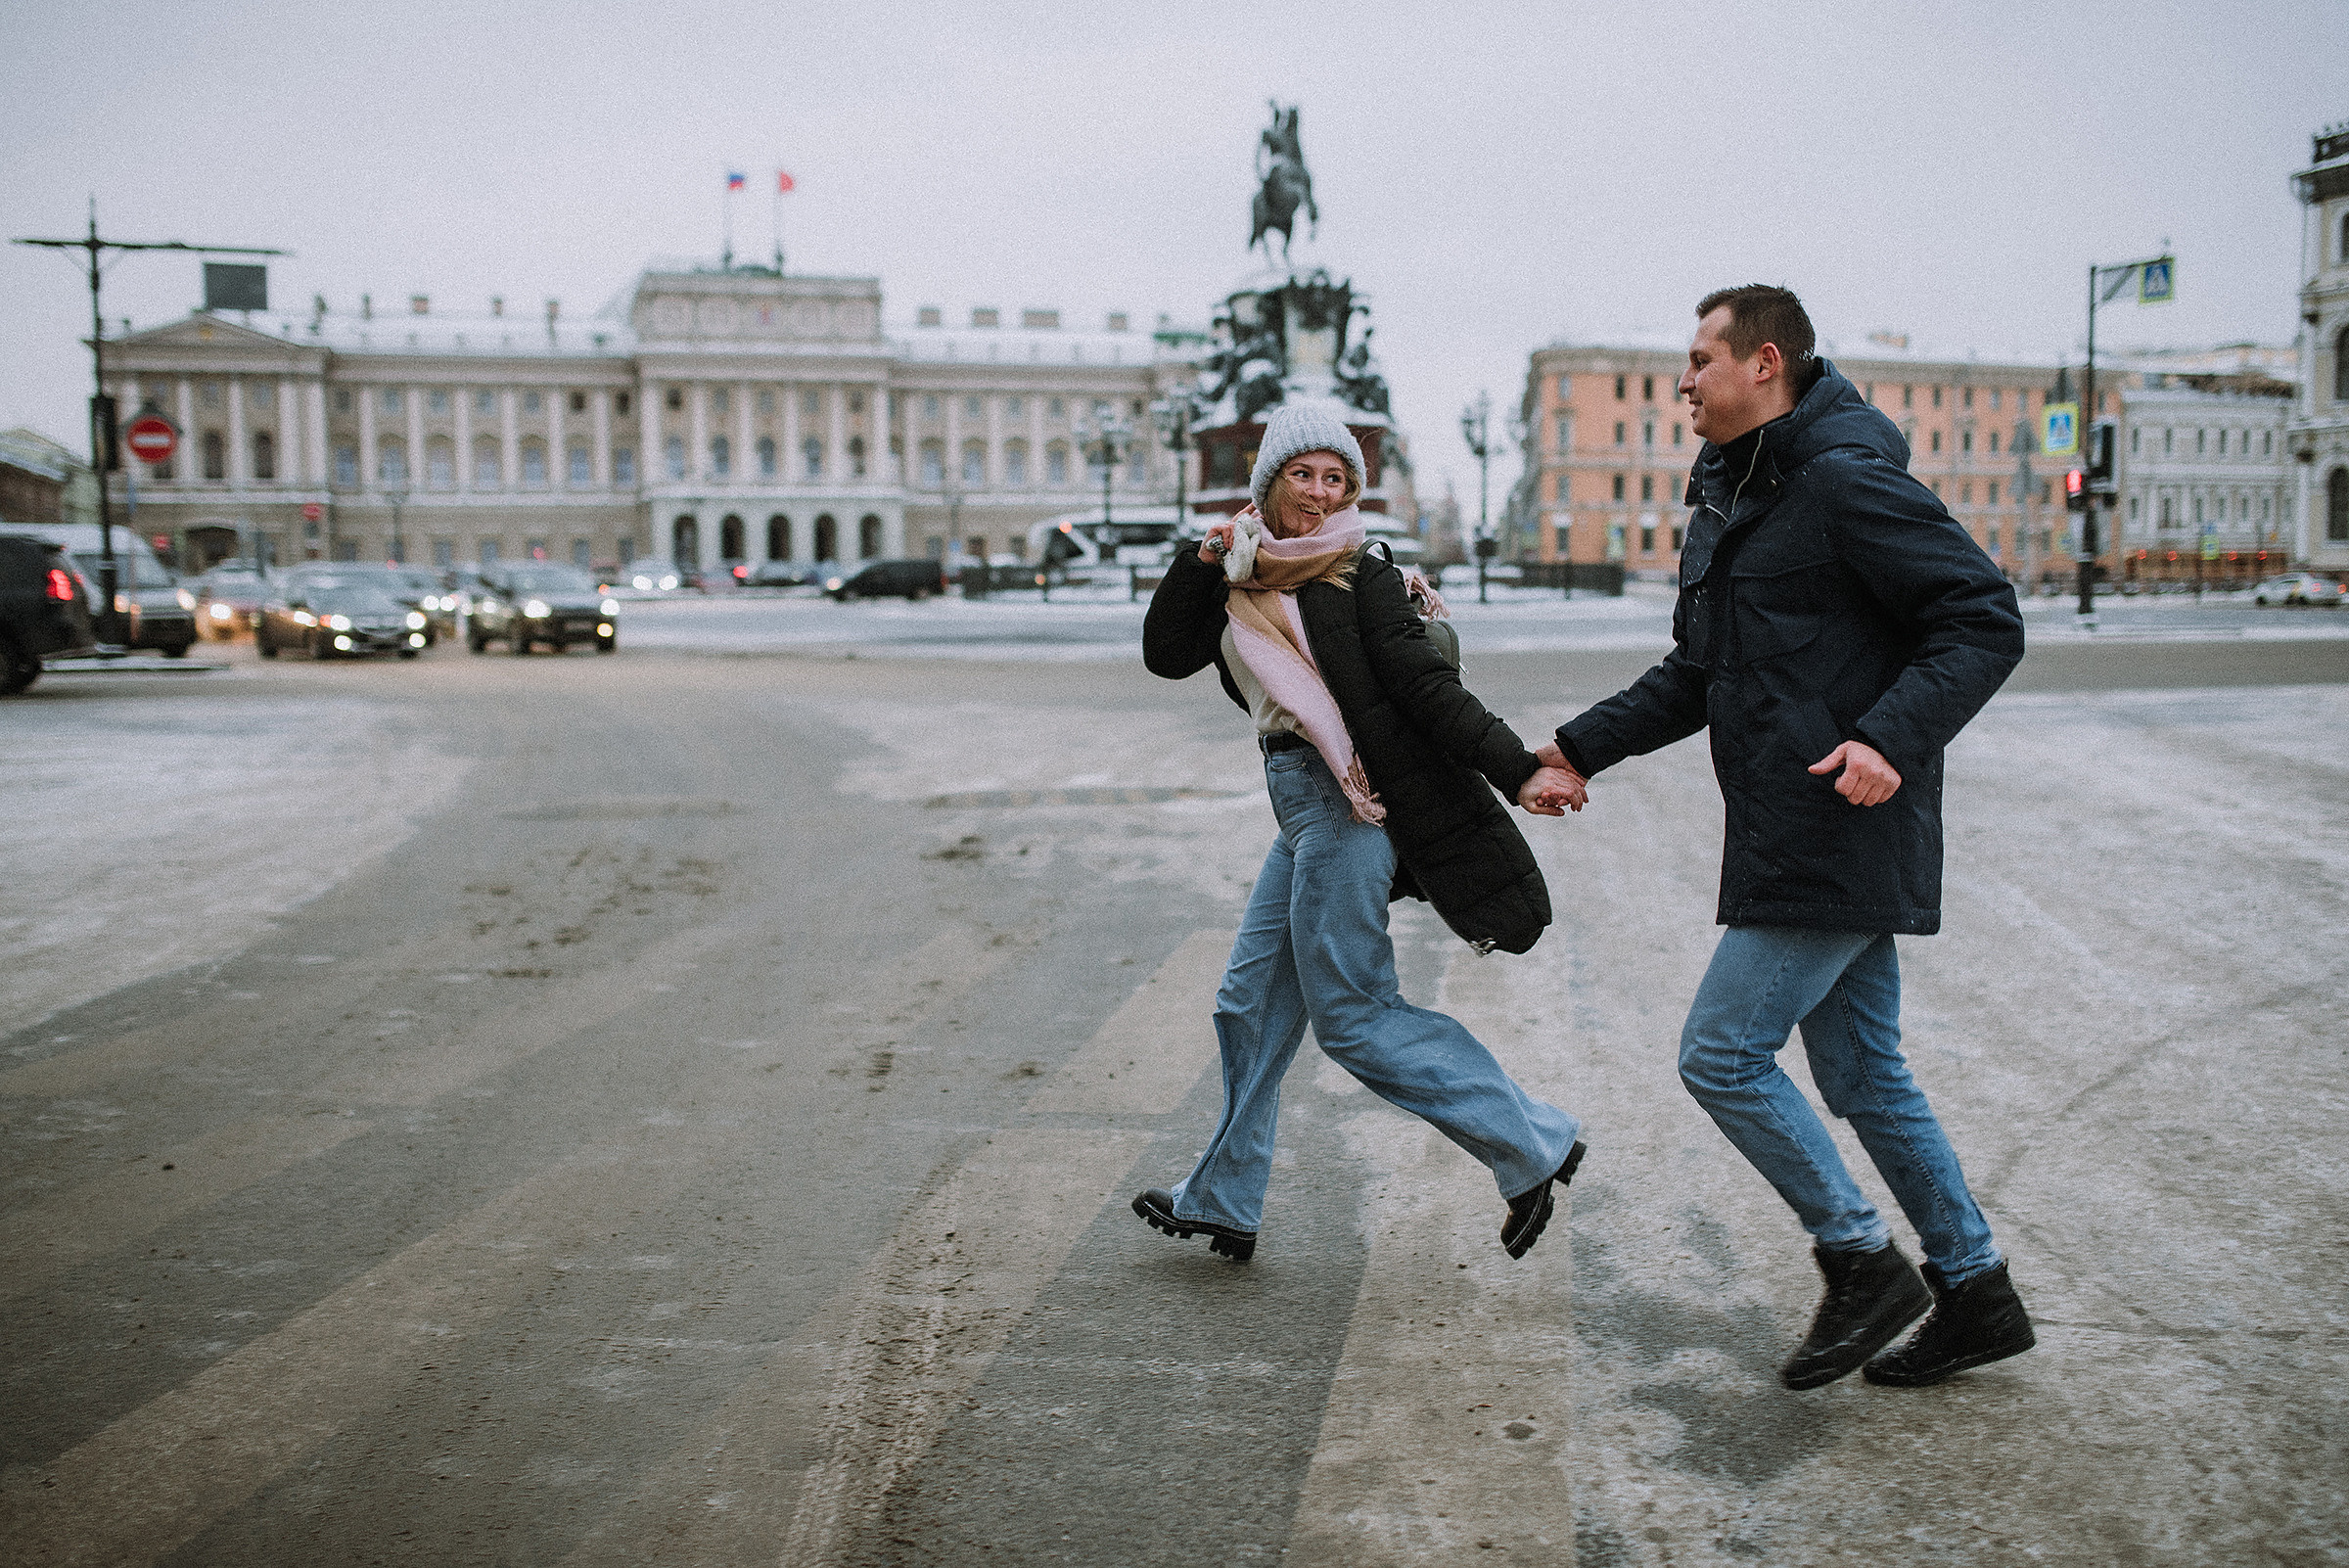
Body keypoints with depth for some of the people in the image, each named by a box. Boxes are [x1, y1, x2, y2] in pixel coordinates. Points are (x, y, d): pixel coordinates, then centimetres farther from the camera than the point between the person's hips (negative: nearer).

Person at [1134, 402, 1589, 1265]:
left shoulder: (1359, 574, -7)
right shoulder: (1244, 577, 13)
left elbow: (1428, 687, -12)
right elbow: (1167, 655, 6)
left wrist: (1519, 771, -20)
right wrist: (1200, 562, -5)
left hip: (1348, 803, -8)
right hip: (1303, 808, 8)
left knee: (1351, 1014, -5)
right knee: (1253, 1003, 13)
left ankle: (1533, 1144, 4)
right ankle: (1219, 1202, 27)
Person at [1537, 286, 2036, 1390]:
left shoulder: (1847, 481, -13)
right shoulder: (1727, 500, 16)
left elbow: (1984, 620, -16)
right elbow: (1696, 675, 24)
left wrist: (1892, 737, -29)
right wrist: (1581, 747, 17)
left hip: (1844, 833, -10)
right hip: (1796, 842, 10)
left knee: (1722, 1054, -6)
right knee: (1865, 1077, 14)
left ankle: (1861, 1263, 9)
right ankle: (1976, 1296, 26)